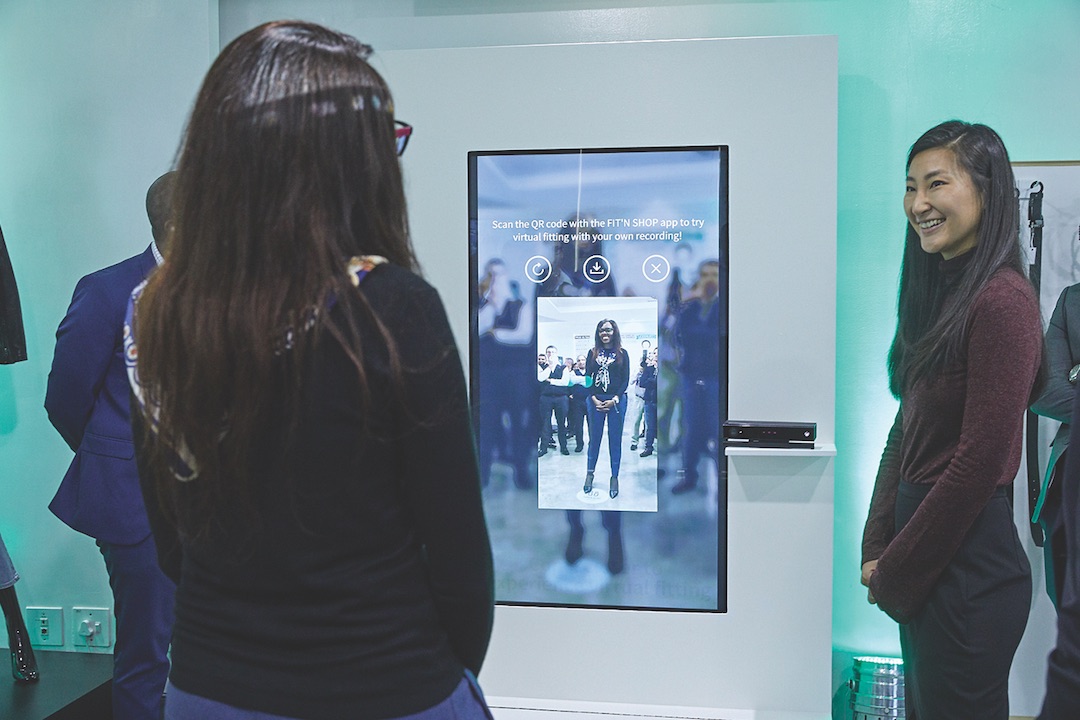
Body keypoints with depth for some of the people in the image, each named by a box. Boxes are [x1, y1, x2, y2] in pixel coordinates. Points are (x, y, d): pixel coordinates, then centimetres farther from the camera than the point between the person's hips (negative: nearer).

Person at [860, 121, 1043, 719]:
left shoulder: (1001, 300, -17)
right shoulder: (939, 292, 11)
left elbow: (980, 461, -20)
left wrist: (894, 574, -12)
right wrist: (877, 548, 4)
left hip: (967, 567, -9)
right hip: (922, 567, 9)